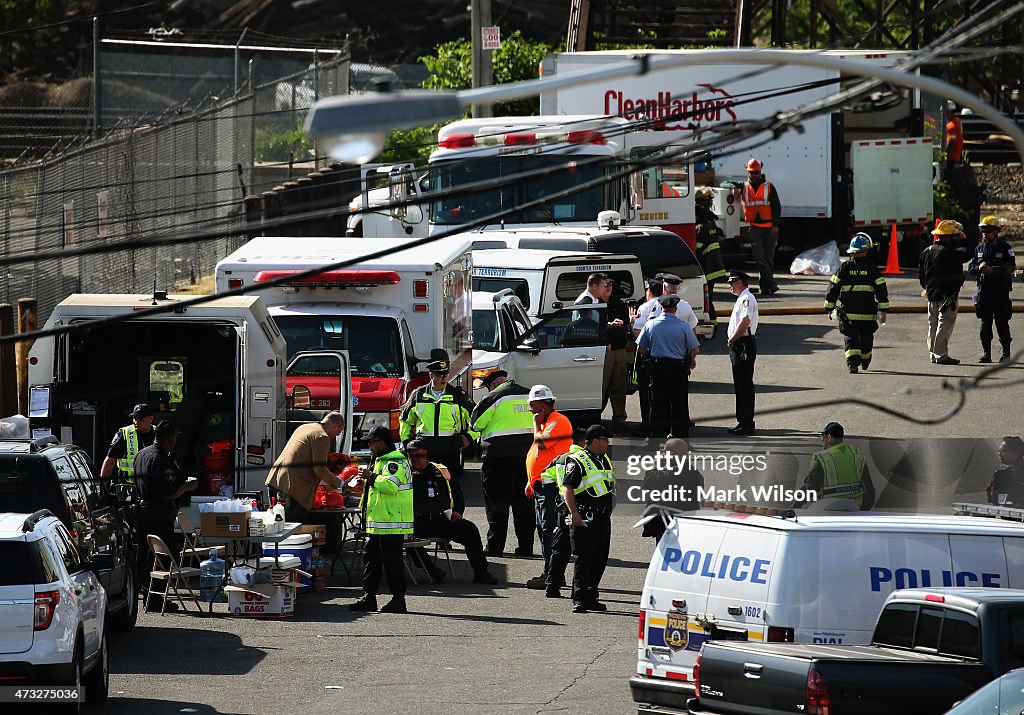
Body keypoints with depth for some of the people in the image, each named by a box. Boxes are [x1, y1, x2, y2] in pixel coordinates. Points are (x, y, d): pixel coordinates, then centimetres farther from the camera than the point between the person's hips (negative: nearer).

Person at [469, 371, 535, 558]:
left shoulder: (493, 398, -8)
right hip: (528, 454, 5)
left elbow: (475, 425, 0)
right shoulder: (530, 396, 10)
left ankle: (495, 547, 1)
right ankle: (526, 547, 10)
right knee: (524, 503, 10)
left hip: (499, 456, -5)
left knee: (497, 503, 1)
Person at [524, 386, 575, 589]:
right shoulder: (546, 422, 20)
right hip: (541, 485, 11)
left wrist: (537, 423, -8)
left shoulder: (558, 421, -12)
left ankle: (550, 575, -14)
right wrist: (531, 482, 25)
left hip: (551, 485, -11)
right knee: (543, 529, 13)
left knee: (549, 529, -12)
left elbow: (541, 443, -25)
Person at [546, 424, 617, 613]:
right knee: (583, 559, -9)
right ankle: (579, 599, -9)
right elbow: (567, 488, -15)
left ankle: (591, 597, 18)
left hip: (603, 518, 8)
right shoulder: (577, 461, -9)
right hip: (583, 518, -8)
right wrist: (574, 512, -23)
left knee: (600, 559, 9)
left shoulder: (605, 460, 17)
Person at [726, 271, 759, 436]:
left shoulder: (746, 299, -14)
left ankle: (747, 424, -7)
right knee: (739, 385, 14)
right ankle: (742, 422, 20)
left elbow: (745, 322, -25)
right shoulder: (741, 299, 18)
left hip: (744, 346, -11)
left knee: (744, 384, -8)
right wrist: (732, 339, 10)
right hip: (737, 346, 11)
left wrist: (732, 339, -16)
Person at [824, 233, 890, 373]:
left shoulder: (845, 268, 0)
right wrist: (883, 309, 1)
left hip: (848, 312, -1)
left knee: (851, 337, 1)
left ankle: (853, 362, -18)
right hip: (868, 312, 1)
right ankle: (865, 361, 35)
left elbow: (834, 287, 2)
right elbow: (881, 289, -3)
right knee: (866, 337, 18)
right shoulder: (872, 268, -1)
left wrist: (829, 307, 9)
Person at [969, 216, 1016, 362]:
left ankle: (1006, 352, 8)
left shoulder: (1005, 248, -2)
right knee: (985, 324, 5)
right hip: (984, 291, 4)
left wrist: (992, 270, -22)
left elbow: (1011, 267, -14)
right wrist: (979, 268, -12)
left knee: (1002, 324, -1)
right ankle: (986, 353, 10)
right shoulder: (979, 249, 12)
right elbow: (970, 268, 11)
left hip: (1001, 291, -4)